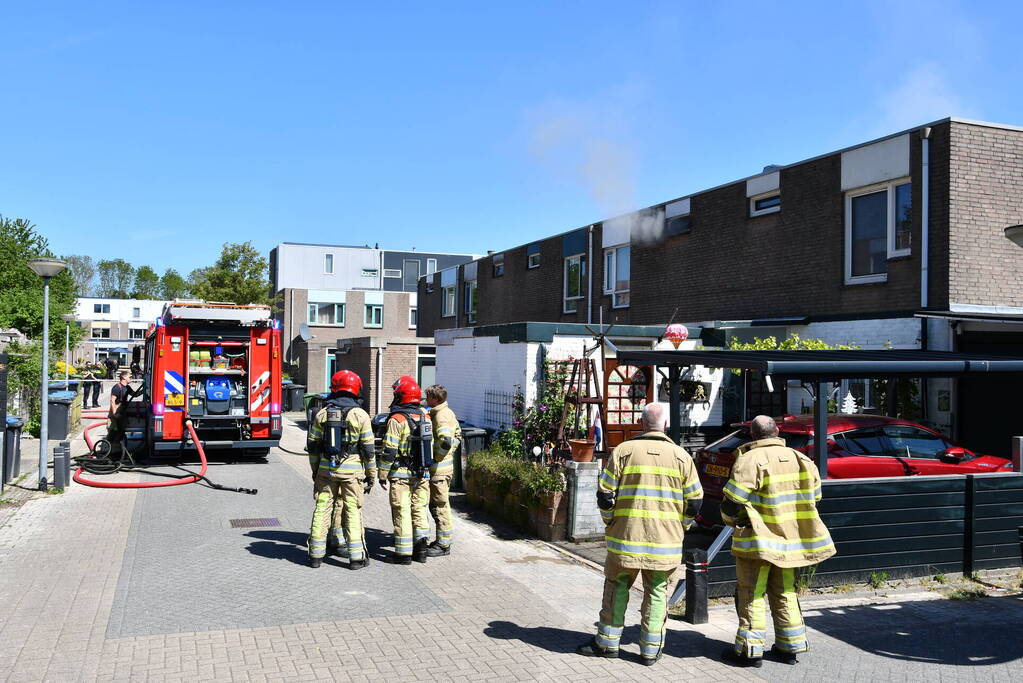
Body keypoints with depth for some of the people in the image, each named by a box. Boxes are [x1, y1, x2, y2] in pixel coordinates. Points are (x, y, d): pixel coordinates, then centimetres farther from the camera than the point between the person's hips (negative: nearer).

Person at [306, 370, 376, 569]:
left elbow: (313, 446, 6)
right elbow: (368, 449, -5)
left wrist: (315, 470, 17)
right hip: (352, 470, -2)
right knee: (353, 512, 3)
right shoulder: (360, 415, -6)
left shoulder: (322, 413, 2)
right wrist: (371, 475, 4)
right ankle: (356, 556, 5)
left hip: (326, 469, 2)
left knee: (322, 509, 10)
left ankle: (316, 554, 15)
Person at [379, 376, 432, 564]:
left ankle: (404, 553, 4)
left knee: (402, 511, 1)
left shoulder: (397, 419, -12)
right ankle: (421, 547, 13)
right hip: (423, 473, 6)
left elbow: (389, 451, -14)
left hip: (401, 474, -5)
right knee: (420, 509, 14)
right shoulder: (426, 416, 7)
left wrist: (383, 474, -6)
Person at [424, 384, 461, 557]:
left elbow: (445, 440, -31)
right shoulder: (448, 413, 14)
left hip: (439, 469, -10)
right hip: (446, 466, 10)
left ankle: (443, 545, 4)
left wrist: (436, 457, -19)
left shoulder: (441, 415, -18)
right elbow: (457, 435, 23)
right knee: (437, 504, 18)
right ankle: (442, 540, 26)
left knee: (440, 506, -3)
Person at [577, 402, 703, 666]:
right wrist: (680, 528, 18)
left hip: (626, 536, -1)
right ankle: (650, 650, 17)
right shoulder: (681, 456, 1)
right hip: (666, 540, 1)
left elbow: (605, 494, -4)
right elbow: (694, 501, 4)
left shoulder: (623, 451, -4)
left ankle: (608, 642, 20)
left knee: (617, 587, 13)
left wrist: (611, 523, 11)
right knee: (657, 593, 11)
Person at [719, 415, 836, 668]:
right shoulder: (800, 459, 5)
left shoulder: (750, 460, -15)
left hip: (757, 541, -6)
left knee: (751, 594, 3)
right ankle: (790, 647, 23)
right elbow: (813, 499, 12)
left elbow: (732, 502, -18)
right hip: (788, 539, 6)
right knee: (785, 593, 17)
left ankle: (749, 649, 5)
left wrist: (731, 520, 3)